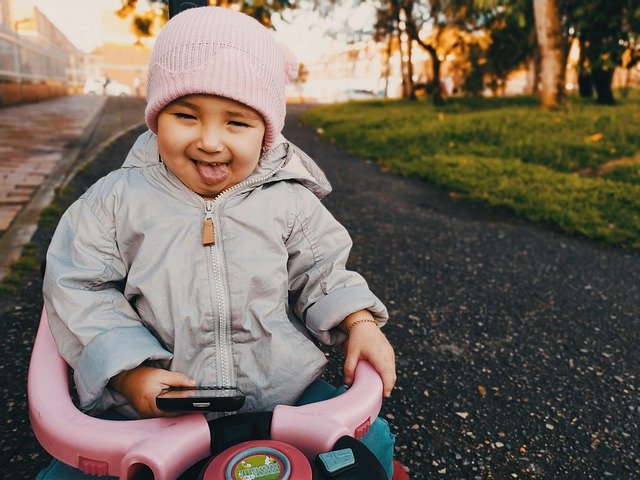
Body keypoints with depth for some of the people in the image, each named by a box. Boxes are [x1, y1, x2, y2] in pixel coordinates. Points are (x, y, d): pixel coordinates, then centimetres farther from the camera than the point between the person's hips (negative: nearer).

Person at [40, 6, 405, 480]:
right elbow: (80, 289, -4)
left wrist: (360, 324, -10)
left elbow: (319, 272, 6)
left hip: (282, 388, 1)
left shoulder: (289, 200, -3)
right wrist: (130, 371, -15)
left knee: (371, 438, -5)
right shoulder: (119, 198, -5)